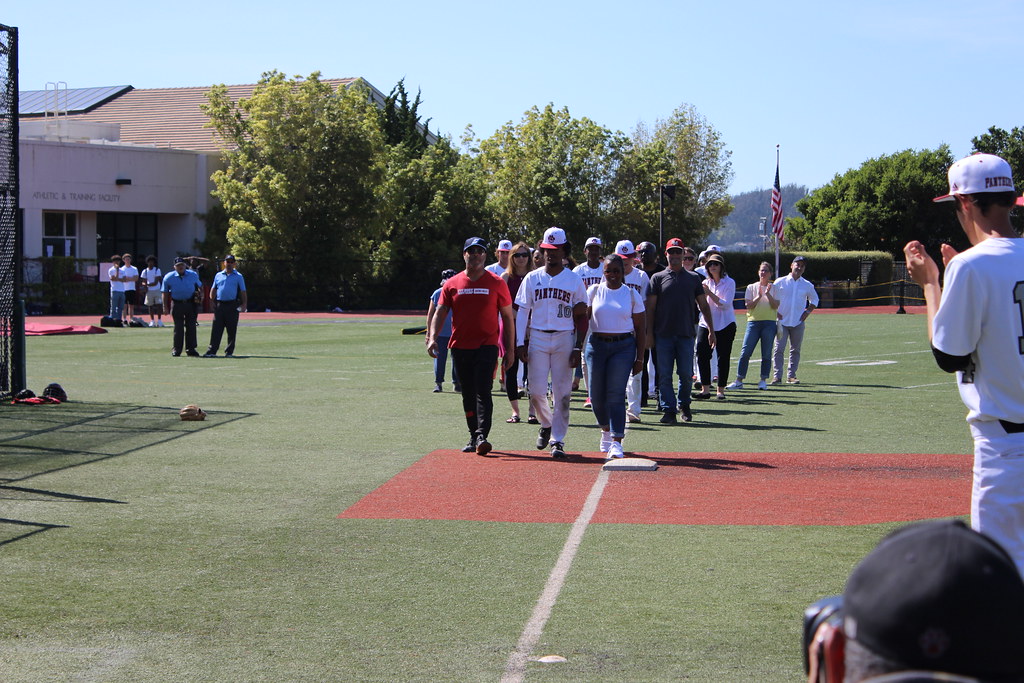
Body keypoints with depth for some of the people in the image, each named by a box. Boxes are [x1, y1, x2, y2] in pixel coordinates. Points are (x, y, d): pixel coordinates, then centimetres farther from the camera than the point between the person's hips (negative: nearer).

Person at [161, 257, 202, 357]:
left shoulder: (193, 275, 6)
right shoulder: (169, 277, 1)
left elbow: (199, 286, 21)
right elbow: (165, 292, 6)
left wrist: (201, 294, 1)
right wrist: (165, 306, 0)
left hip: (191, 303, 2)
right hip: (177, 304, -2)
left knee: (191, 327, 2)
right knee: (178, 328, -3)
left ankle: (190, 349, 8)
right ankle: (176, 349, 5)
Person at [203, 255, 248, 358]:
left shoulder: (238, 276, 8)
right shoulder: (218, 275, 15)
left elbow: (243, 292, 6)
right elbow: (213, 290, 18)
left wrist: (244, 305, -4)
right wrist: (212, 299, 0)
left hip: (232, 306, -2)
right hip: (219, 305, 2)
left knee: (232, 330, 0)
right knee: (216, 329, -1)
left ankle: (229, 352, 6)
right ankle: (211, 351, -1)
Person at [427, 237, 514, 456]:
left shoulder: (497, 283, 2)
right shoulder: (452, 284, 8)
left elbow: (508, 317, 4)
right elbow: (440, 312, 5)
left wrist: (510, 351, 0)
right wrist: (433, 337, -13)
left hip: (487, 347, -3)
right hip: (460, 347, 3)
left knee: (483, 391, -14)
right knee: (468, 394, 9)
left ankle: (482, 436, -20)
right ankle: (474, 437, 17)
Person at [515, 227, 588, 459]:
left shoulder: (574, 280, 4)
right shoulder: (532, 278, 7)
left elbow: (581, 317, 3)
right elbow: (522, 312, 6)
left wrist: (578, 348, -5)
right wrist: (520, 343, -3)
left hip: (564, 338, -1)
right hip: (538, 338, 1)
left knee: (562, 392, -4)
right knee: (536, 390, -4)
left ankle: (558, 440, 4)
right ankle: (546, 424, 24)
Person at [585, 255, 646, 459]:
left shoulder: (632, 294, 5)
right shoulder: (594, 291, 6)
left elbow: (640, 328, 6)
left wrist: (639, 358, 1)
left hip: (624, 346, -2)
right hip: (597, 344, 2)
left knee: (616, 395, -11)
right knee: (597, 395, 4)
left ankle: (616, 443, -14)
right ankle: (606, 431, 30)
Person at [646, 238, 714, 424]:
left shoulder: (693, 278, 12)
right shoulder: (658, 278, 7)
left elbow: (703, 305, 14)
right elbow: (650, 307, 4)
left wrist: (711, 330, 8)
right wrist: (649, 333, -3)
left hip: (686, 334, 1)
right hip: (663, 334, -1)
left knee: (686, 374, 2)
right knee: (665, 375, -2)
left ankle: (684, 405, 21)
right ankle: (668, 410, 2)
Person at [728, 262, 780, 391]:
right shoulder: (751, 287, 11)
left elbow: (775, 306, -3)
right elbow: (748, 305, 0)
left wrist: (768, 294, -16)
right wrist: (759, 296, -12)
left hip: (769, 322, 0)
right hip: (753, 322, 0)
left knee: (766, 353, -2)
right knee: (745, 352, -6)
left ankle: (763, 380, 6)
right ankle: (739, 381, -3)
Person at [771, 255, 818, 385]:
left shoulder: (807, 285, 8)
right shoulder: (780, 282, 2)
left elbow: (814, 300, 21)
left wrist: (807, 312, 6)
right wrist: (775, 312, -5)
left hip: (798, 323, 2)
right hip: (782, 322, -2)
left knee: (795, 350, 5)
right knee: (779, 349, -7)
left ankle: (791, 375, 12)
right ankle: (777, 376, -5)